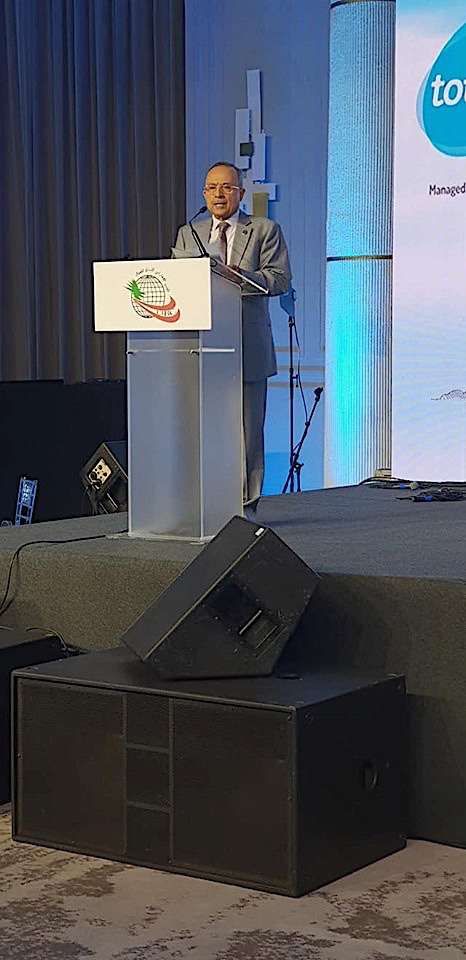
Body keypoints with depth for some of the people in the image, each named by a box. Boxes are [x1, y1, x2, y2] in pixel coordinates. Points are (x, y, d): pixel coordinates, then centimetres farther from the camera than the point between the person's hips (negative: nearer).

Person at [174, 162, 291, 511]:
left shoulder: (265, 231, 6)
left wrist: (238, 275, -20)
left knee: (247, 428, -1)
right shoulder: (188, 234, 18)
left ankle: (245, 505, 7)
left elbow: (280, 279, -5)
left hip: (247, 347, -3)